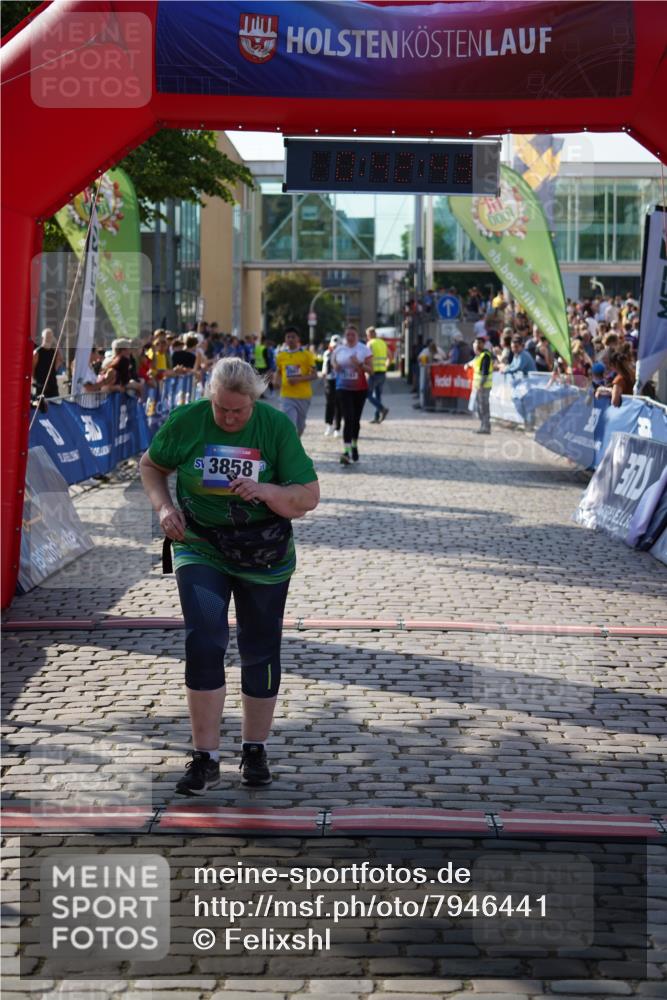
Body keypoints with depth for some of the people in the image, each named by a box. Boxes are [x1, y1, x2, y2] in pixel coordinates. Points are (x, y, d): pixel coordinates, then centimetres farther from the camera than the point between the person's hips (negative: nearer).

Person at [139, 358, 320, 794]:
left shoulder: (277, 426, -12)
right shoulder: (187, 421, -9)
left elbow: (309, 497, -10)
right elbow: (152, 465, 8)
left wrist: (265, 491, -28)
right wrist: (164, 506, -9)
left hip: (264, 555, 1)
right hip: (200, 549, 0)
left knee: (260, 650, 9)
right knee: (204, 642, -15)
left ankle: (255, 750, 27)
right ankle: (206, 758, -7)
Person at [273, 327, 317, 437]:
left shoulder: (306, 354, -3)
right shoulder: (281, 356, 4)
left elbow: (314, 375, -4)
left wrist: (299, 379, -20)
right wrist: (276, 381, -3)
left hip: (303, 396, 0)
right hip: (287, 396, 0)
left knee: (300, 426, 14)